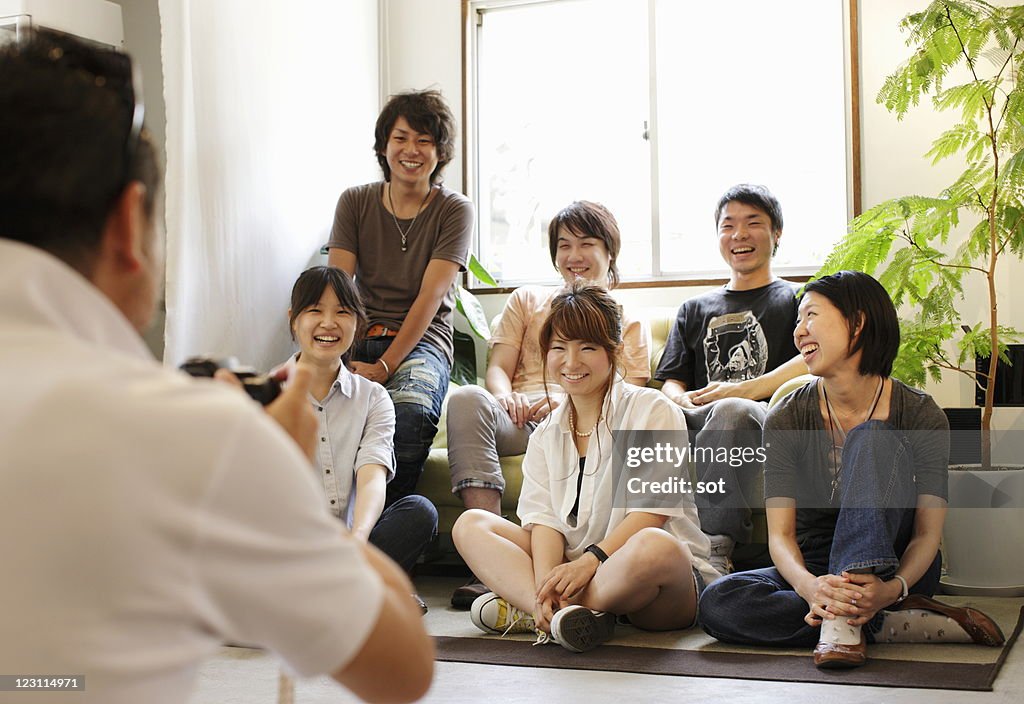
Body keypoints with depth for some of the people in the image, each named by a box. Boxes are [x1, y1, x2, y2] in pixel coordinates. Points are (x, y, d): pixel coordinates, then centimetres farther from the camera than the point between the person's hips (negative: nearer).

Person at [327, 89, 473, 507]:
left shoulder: (454, 210, 4)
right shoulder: (355, 202, 11)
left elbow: (430, 296, -7)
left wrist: (384, 367, -18)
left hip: (422, 342, -2)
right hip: (358, 338, 2)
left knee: (409, 414, -37)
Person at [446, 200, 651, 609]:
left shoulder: (628, 321, 24)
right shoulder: (527, 300, 30)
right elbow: (498, 367, 17)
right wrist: (504, 395, -10)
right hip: (518, 418, 2)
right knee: (467, 399, -34)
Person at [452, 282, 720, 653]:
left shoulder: (652, 410, -1)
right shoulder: (545, 436, 14)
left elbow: (653, 507, -11)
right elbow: (544, 518, 1)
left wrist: (591, 560, -23)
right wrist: (546, 585, -19)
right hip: (573, 571, 5)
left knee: (653, 547, -39)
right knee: (470, 524, -5)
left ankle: (523, 611, -22)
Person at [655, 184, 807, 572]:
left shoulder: (797, 299, 21)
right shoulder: (695, 309, 32)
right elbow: (672, 380, 24)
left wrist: (744, 390, -14)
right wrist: (682, 400, -3)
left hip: (768, 421, -3)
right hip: (699, 423, 3)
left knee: (731, 411, -40)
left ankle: (715, 541, -45)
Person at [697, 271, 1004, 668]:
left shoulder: (920, 415, -9)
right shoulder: (786, 419, -5)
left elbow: (928, 534, -13)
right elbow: (780, 534, -12)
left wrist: (893, 589, -35)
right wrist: (809, 585, -36)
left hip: (891, 572, -2)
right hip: (814, 571, 2)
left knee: (870, 439, -25)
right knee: (717, 603, -29)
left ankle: (842, 621, -36)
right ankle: (894, 626, -25)